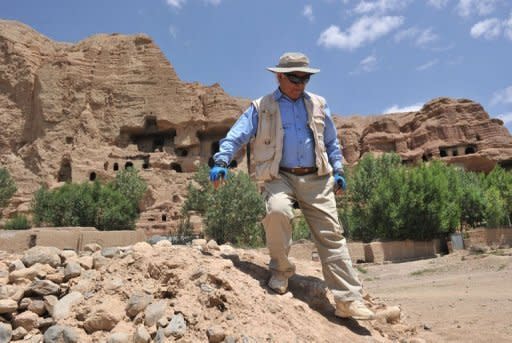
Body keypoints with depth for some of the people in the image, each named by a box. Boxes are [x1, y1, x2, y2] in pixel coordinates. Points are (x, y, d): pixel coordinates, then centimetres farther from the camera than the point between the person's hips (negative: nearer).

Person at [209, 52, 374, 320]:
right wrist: (222, 160, -18)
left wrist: (338, 170, 13)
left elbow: (331, 141, 23)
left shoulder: (318, 105, 16)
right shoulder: (261, 108, 6)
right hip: (279, 177, -3)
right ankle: (281, 269, -7)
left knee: (331, 235, -2)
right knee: (277, 210, -33)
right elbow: (236, 135, -2)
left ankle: (348, 300, 4)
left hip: (316, 178, 3)